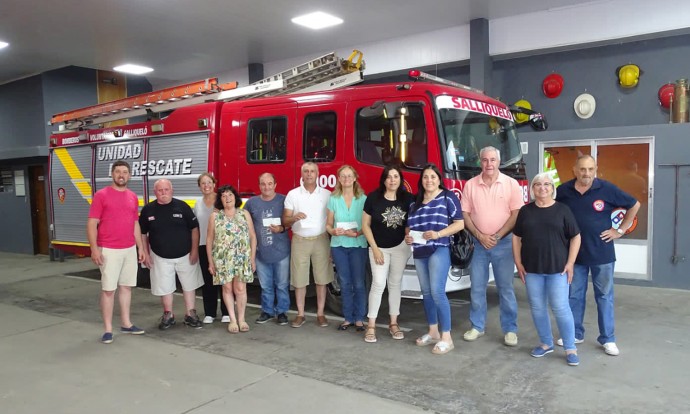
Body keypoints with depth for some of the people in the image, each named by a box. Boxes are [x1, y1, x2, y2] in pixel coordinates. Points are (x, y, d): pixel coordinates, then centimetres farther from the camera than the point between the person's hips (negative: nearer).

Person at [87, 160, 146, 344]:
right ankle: (108, 329, 8)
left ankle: (126, 324, 23)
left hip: (130, 250, 5)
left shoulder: (133, 197, 10)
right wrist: (94, 248, -16)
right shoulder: (101, 195, -5)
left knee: (126, 287, 12)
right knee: (108, 289, -1)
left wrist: (141, 247, 13)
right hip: (109, 251, -5)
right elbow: (92, 224, -8)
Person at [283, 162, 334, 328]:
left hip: (321, 240, 0)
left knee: (322, 278, 4)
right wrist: (294, 217, -21)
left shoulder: (327, 194, 4)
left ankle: (320, 314, 15)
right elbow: (285, 221, 1)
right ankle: (300, 314, 15)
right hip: (300, 241, 0)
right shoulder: (293, 194, 2)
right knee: (299, 279, 4)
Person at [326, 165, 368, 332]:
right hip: (339, 245, 2)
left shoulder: (363, 199, -1)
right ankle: (348, 317, 18)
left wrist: (357, 233, -18)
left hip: (358, 245, -2)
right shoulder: (333, 199, 5)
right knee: (345, 283, 8)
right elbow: (328, 224, 8)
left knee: (359, 283, 1)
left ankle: (359, 318, 11)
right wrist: (334, 231, -13)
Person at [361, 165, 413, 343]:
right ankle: (371, 325, 1)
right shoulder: (373, 198, -10)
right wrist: (375, 249, -10)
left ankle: (393, 323, 20)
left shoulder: (407, 199, -6)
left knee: (395, 283, 10)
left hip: (400, 247, 2)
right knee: (378, 284, -6)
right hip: (379, 247, -2)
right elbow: (365, 225, -6)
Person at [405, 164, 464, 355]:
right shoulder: (415, 201, 15)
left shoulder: (448, 197, -2)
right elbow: (410, 225, 22)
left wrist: (438, 234, -17)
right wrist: (408, 236, -1)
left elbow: (460, 223, -6)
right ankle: (433, 332, 24)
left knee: (437, 292, -12)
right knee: (426, 293, 12)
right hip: (419, 252, 6)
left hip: (439, 250, -6)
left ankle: (446, 338, -4)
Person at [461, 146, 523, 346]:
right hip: (479, 243, 2)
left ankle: (510, 329, 13)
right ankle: (477, 326, 19)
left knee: (505, 288, 3)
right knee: (477, 288, 7)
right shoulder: (470, 185, 2)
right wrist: (480, 236, -9)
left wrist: (497, 236, -12)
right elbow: (465, 214, 2)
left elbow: (516, 214, -5)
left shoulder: (511, 184, -2)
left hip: (503, 243, -2)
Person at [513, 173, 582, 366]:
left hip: (558, 268, -3)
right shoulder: (525, 211, 6)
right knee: (537, 308, 8)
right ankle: (546, 343, 24)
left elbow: (575, 237, 1)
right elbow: (516, 238, 9)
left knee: (560, 307, -3)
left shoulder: (562, 210, 0)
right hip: (532, 269, 3)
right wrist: (518, 263, 2)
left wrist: (570, 263, -6)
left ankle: (570, 348, 8)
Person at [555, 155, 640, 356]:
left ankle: (608, 338, 18)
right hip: (574, 253, 2)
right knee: (574, 295, 11)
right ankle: (575, 334, 24)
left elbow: (634, 205, 2)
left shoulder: (607, 189, -9)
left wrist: (620, 230, -2)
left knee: (604, 296, 8)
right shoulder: (563, 191, -4)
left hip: (602, 253, -2)